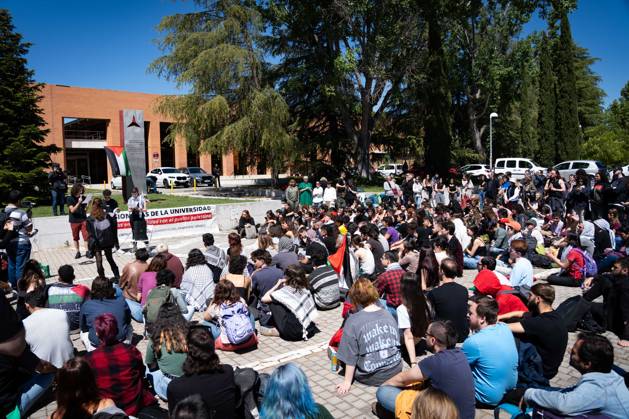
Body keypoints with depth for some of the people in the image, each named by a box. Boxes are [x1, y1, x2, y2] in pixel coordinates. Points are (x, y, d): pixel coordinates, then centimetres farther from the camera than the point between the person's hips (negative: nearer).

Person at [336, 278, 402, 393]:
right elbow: (397, 342, 10)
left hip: (372, 377, -5)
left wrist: (347, 381, -4)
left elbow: (350, 357, -15)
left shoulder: (353, 321, -18)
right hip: (396, 370, 5)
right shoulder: (388, 314, -2)